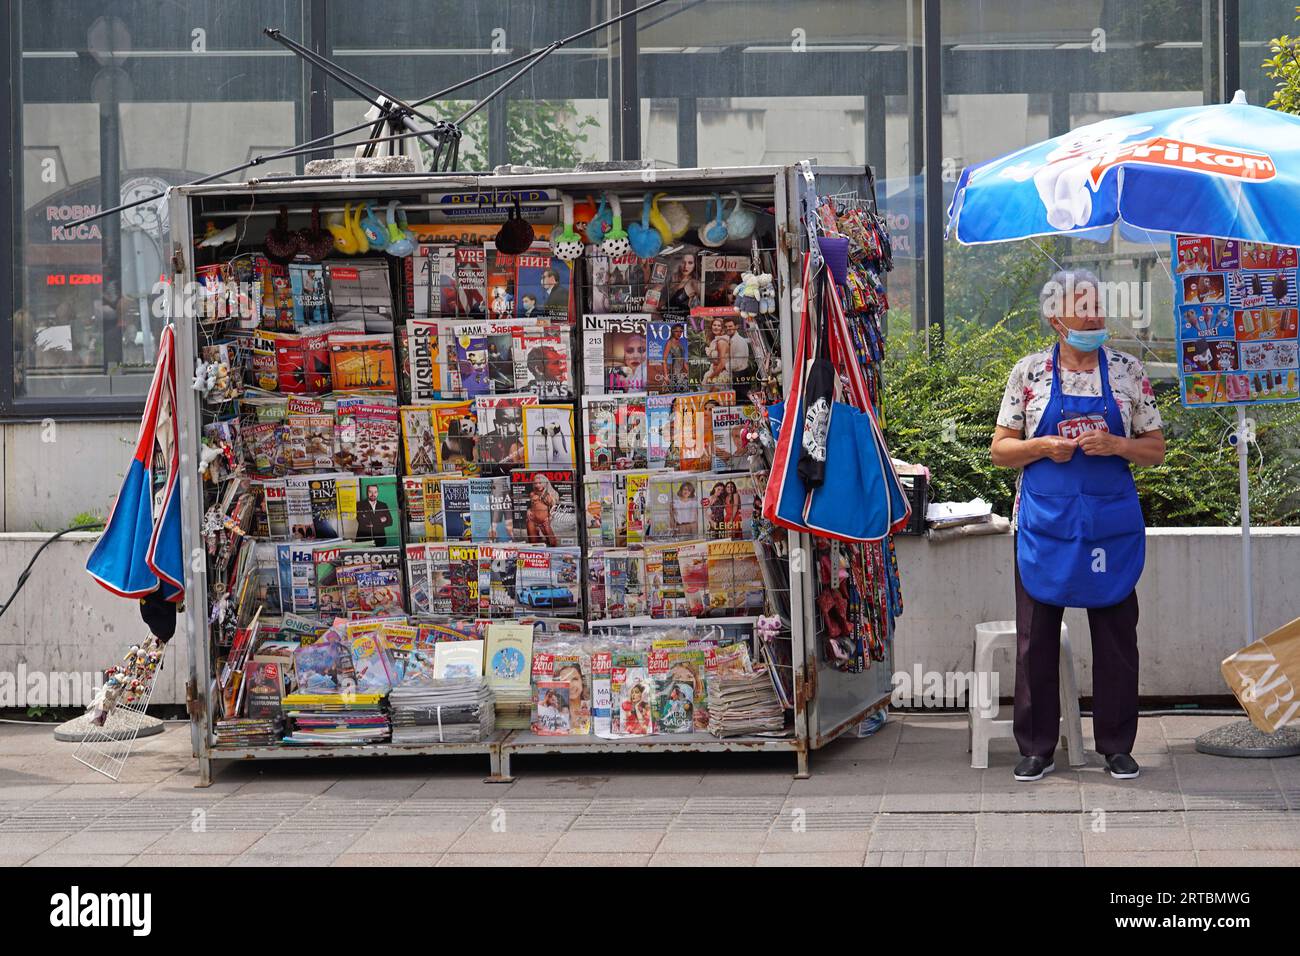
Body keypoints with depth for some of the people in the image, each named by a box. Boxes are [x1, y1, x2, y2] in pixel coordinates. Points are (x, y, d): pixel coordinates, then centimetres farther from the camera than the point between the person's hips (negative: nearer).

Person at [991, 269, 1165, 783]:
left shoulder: (1128, 371, 3)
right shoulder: (1029, 373, 2)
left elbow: (1155, 449, 6)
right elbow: (1000, 448, 4)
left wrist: (1116, 445, -13)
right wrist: (1043, 446, -13)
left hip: (1111, 523, 1)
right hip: (1044, 523, 0)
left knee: (1116, 635, 4)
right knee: (1036, 637, 3)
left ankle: (1117, 745, 15)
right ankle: (1036, 746, 13)